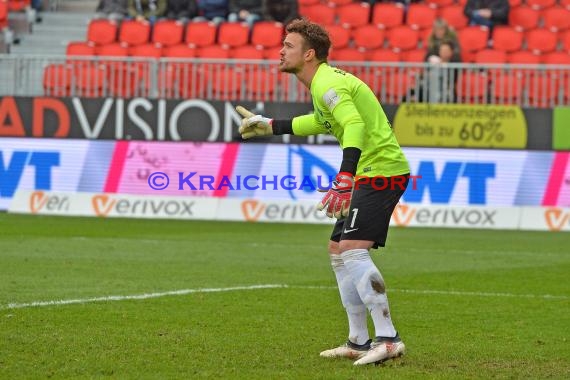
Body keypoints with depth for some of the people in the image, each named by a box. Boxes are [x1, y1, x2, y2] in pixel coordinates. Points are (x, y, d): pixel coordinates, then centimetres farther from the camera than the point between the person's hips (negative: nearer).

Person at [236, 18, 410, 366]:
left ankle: (388, 339, -24)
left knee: (353, 249, -22)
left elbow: (354, 125, -33)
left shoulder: (327, 84, -16)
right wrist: (271, 126, 42)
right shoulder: (324, 83, 16)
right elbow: (322, 121, 38)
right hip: (371, 174, 11)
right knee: (338, 250, 14)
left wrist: (344, 181, -44)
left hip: (380, 171, -11)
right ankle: (359, 342, 17)